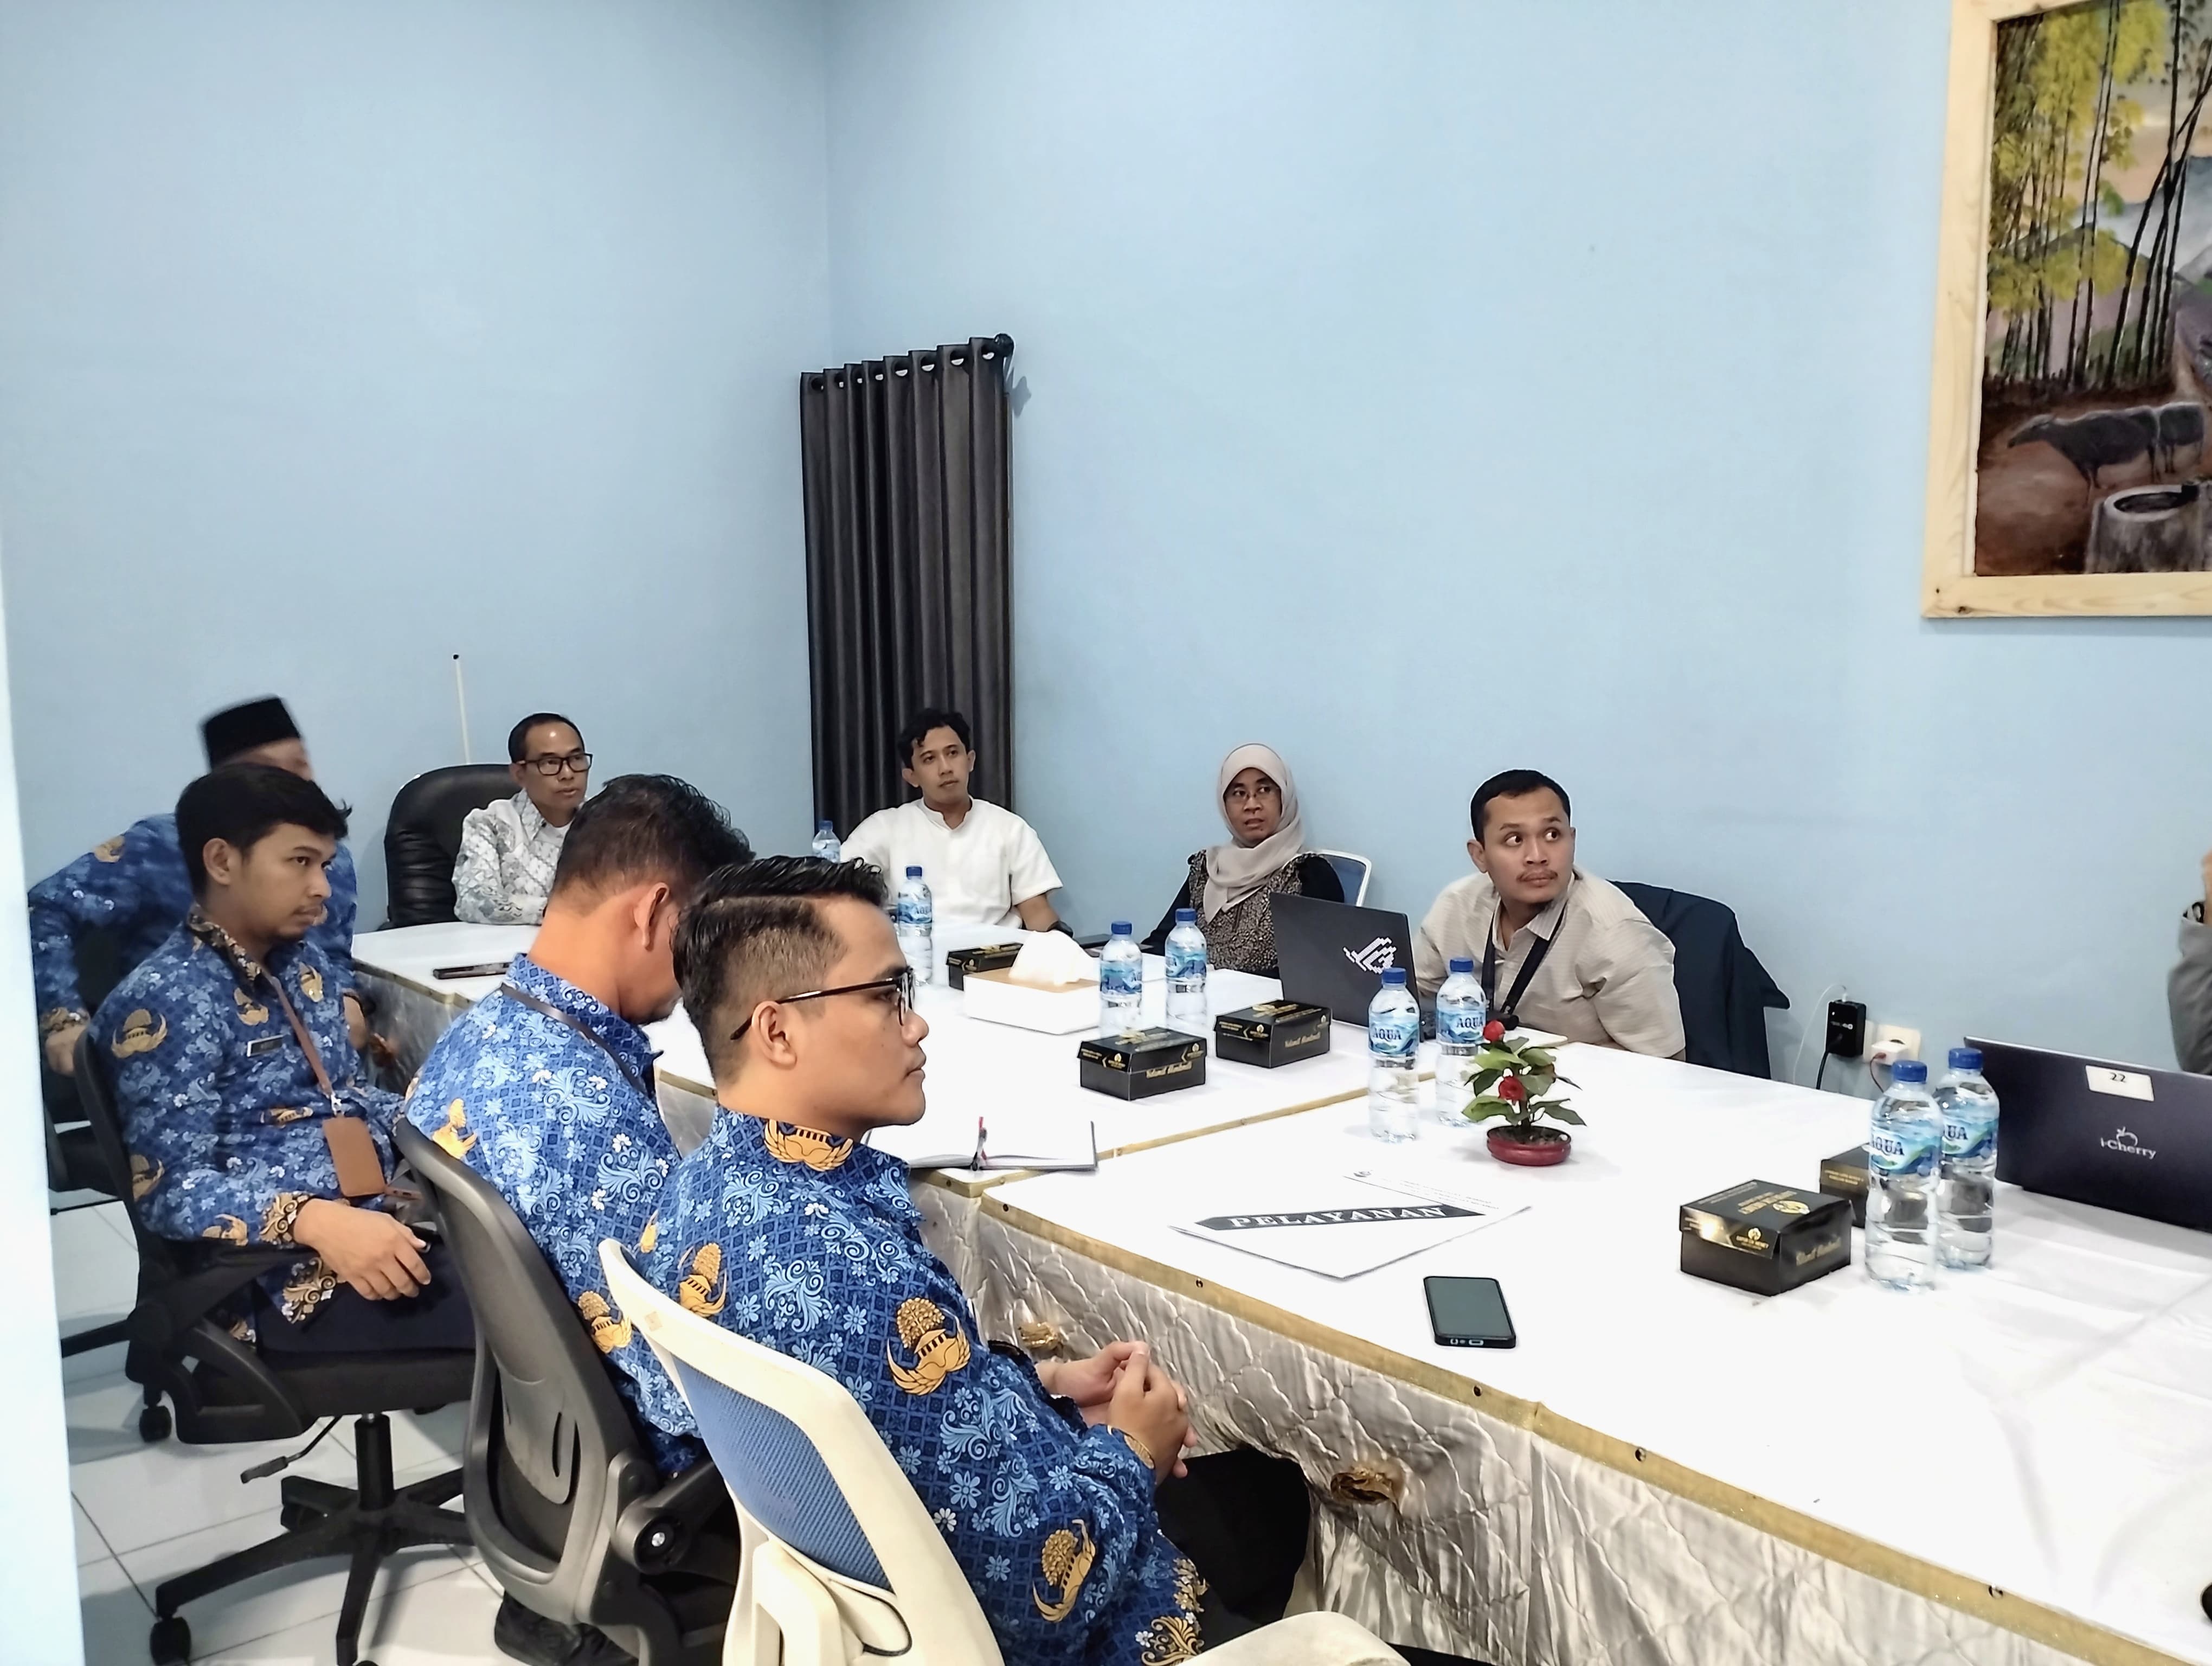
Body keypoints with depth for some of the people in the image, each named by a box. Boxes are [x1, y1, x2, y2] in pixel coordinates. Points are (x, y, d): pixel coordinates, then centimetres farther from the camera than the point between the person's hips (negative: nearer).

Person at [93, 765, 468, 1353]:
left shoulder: (304, 959, 14)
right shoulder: (163, 1002, -11)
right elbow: (171, 1188, -17)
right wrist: (315, 1219, -32)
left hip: (383, 1215, 8)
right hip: (289, 1274, -8)